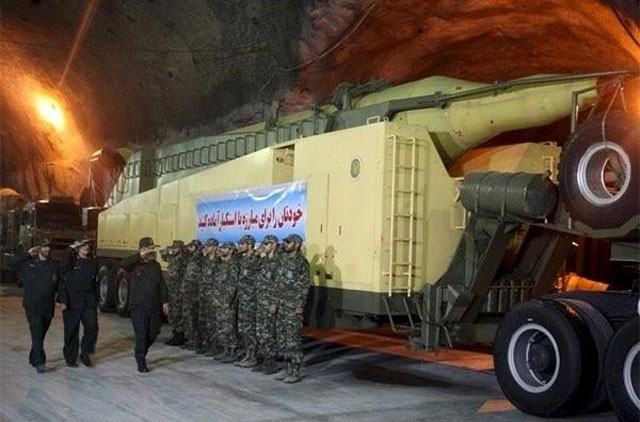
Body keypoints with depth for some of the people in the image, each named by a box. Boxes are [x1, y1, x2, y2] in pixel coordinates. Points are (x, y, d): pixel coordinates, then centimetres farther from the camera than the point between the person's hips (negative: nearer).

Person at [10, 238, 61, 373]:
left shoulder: (54, 266, 8)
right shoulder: (29, 263, 1)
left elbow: (59, 285, 9)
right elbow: (12, 262, -9)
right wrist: (28, 254, -6)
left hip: (48, 307, 4)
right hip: (32, 305, -4)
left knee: (41, 334, 12)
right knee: (37, 333, -14)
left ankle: (34, 359, 29)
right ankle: (40, 363, -18)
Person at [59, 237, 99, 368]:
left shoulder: (92, 262, 13)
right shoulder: (71, 260, -2)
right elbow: (62, 266, -27)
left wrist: (96, 298, 14)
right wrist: (70, 249, -33)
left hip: (89, 301, 4)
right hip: (73, 302, -3)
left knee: (92, 326, -10)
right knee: (72, 330, 3)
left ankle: (85, 353, 9)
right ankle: (70, 359, 16)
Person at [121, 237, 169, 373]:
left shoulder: (156, 266, 9)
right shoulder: (135, 265, -5)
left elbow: (162, 285, 11)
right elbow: (124, 264, -28)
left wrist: (165, 301, 7)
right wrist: (140, 256, -33)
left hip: (154, 306, 4)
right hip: (138, 307, -4)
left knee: (153, 333, 12)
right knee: (141, 335, -3)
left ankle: (141, 352, 38)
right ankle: (141, 363, 8)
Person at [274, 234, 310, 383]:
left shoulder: (302, 262, -10)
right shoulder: (283, 260, 13)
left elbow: (305, 285, -13)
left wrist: (300, 306, -17)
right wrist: (275, 302, 14)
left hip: (294, 306, -8)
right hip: (282, 305, 8)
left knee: (294, 338, -5)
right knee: (282, 337, 10)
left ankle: (295, 372, 1)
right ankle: (289, 369, 19)